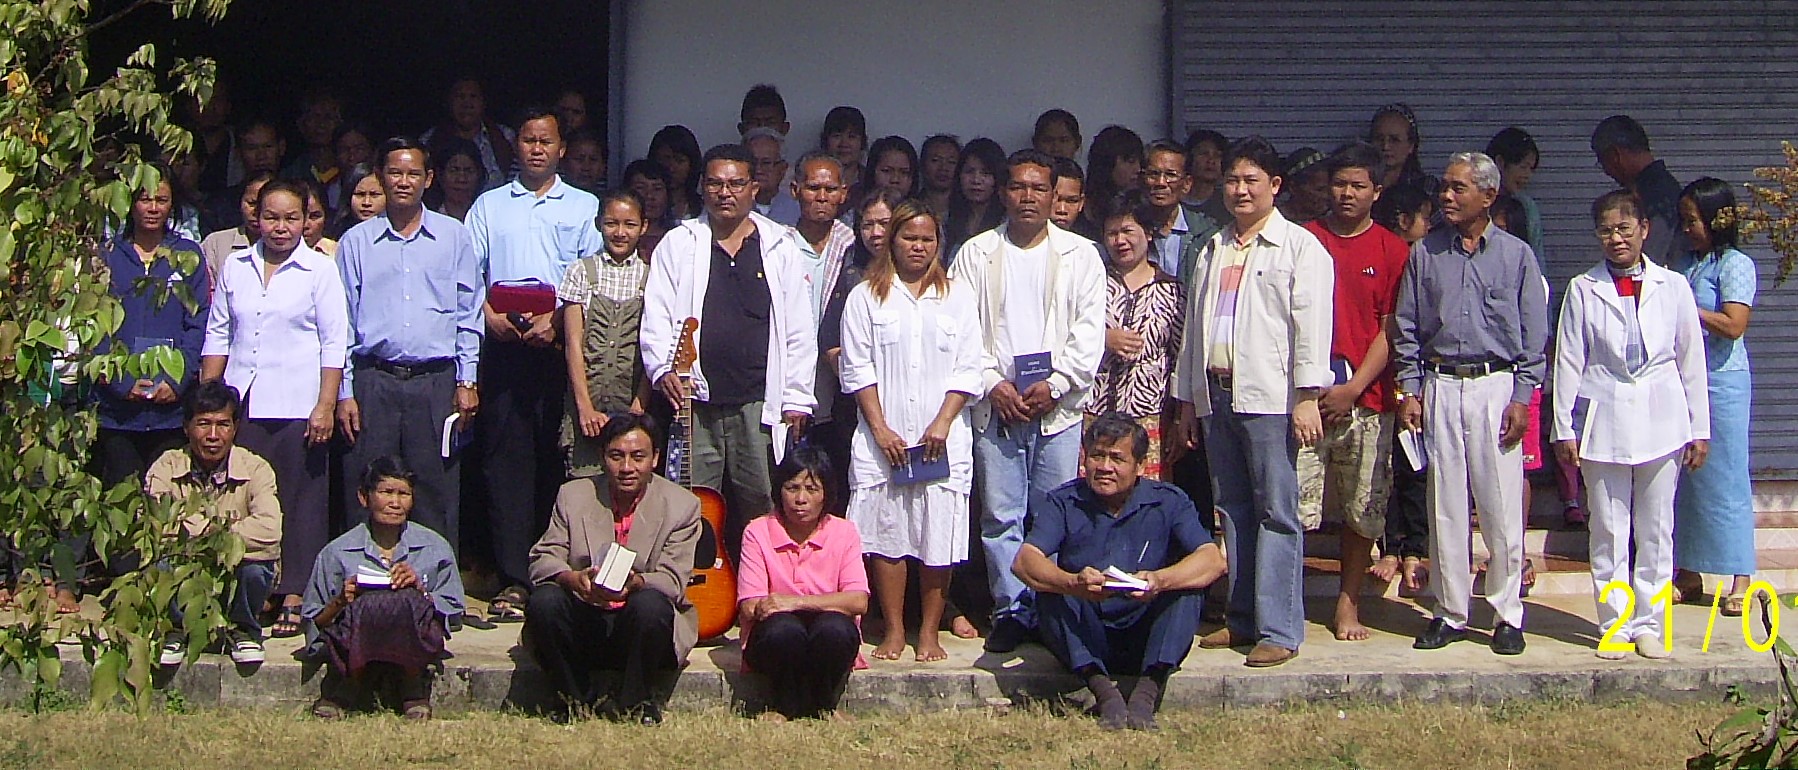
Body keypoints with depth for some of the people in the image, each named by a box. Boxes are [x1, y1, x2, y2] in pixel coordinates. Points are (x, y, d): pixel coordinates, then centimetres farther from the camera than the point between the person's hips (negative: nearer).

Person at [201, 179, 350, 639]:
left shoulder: (320, 270, 2)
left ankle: (294, 599, 4)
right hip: (242, 403, 3)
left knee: (301, 500, -1)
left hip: (298, 405, -3)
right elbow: (218, 336, 15)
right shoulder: (235, 267, 12)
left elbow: (334, 344, 0)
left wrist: (325, 406, -8)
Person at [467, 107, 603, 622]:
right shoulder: (489, 206, 18)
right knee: (506, 455, -5)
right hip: (503, 343, 1)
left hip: (559, 342, -1)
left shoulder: (584, 208, 14)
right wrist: (489, 313, -8)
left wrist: (557, 320, -11)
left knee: (555, 459, -3)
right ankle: (513, 580, -7)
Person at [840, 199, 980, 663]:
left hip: (942, 440, 0)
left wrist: (942, 424, -6)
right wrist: (880, 429, -6)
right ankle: (893, 630, 8)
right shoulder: (866, 297, 8)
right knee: (885, 535, -2)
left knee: (939, 535, -2)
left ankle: (930, 632, 7)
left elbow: (968, 370, 6)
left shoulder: (957, 297, 11)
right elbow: (857, 370, 3)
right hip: (882, 438, 0)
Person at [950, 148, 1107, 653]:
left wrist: (1055, 384, -9)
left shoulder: (1079, 255, 8)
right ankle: (1011, 611, 7)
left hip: (1058, 406, 0)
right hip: (996, 405, 1)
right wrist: (993, 384, -7)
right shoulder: (976, 254, 9)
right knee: (1001, 514, 0)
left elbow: (1089, 331, 2)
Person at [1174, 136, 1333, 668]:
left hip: (1269, 398, -6)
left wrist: (1307, 396, -16)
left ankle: (1279, 630, -7)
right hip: (1216, 394, 6)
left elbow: (1312, 325, -8)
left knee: (1276, 513, -7)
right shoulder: (1213, 251, 21)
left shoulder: (1299, 247, 1)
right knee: (1233, 511, 9)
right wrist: (1186, 399, 19)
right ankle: (1242, 619, 16)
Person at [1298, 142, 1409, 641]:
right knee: (1295, 506, -6)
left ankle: (1348, 604, 16)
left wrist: (1354, 388, -8)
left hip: (1366, 399, 0)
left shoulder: (1393, 251, 7)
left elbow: (1390, 332, 3)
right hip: (1305, 393, 0)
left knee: (1364, 507, 5)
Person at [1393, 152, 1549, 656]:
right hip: (1439, 387, 2)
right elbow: (1406, 328, 10)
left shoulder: (1516, 255, 4)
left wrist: (1522, 398, -5)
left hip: (1496, 386, -2)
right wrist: (1410, 390, 1)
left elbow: (1534, 335, 4)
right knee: (1445, 506, 4)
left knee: (1502, 508, -2)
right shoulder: (1425, 253, 9)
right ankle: (1450, 613, 12)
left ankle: (1508, 615, 6)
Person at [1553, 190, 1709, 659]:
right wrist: (1564, 428, -1)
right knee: (1608, 532, 2)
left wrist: (1699, 428, 6)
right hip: (1604, 422, 0)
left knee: (1656, 532, 4)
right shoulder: (1583, 290, 4)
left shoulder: (1673, 287, 6)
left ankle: (1648, 625, 12)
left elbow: (1691, 360, 8)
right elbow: (1568, 363, 3)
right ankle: (1615, 626, 10)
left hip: (1662, 422, 1)